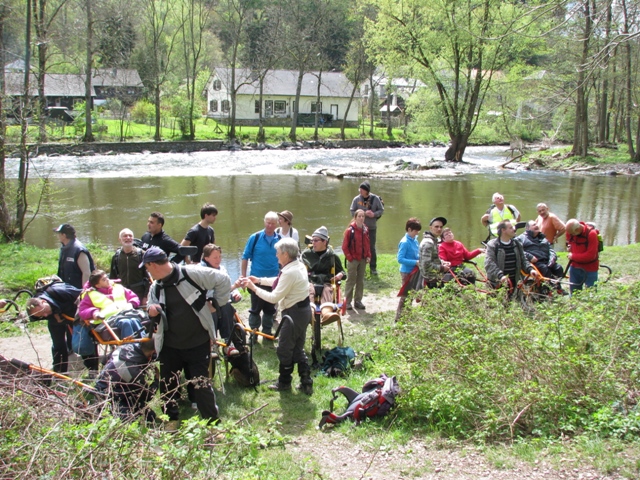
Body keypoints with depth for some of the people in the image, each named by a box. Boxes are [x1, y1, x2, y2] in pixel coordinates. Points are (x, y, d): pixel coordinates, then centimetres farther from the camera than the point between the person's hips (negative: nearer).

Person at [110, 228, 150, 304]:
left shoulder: (141, 254, -2)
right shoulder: (116, 256, 6)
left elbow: (148, 277, -2)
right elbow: (112, 277, 12)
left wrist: (146, 296, -7)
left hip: (139, 295, -3)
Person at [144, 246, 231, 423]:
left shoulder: (192, 274, -14)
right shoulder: (155, 288, 5)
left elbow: (223, 281, -9)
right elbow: (155, 316, 15)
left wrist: (215, 303, -5)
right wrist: (152, 313, -8)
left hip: (198, 343, -5)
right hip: (170, 346, 5)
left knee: (202, 384, 2)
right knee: (167, 386, 12)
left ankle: (212, 423, 17)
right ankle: (171, 421, 32)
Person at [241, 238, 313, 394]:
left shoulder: (290, 273, -25)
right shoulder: (299, 265, 6)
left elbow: (274, 297, -22)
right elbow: (279, 282, 20)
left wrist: (254, 288, -13)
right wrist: (260, 280, 16)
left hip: (294, 313, -10)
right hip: (304, 310, 10)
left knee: (284, 349, 8)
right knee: (298, 349, 17)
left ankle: (284, 383, 23)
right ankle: (306, 383, 20)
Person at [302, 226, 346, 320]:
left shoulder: (332, 256, 16)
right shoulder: (306, 254, 17)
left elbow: (341, 271, 25)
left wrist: (340, 275, -1)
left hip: (326, 283, 0)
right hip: (310, 282, 0)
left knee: (327, 290, -37)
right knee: (309, 289, -37)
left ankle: (326, 313, -69)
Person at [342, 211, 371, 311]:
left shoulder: (365, 229, 5)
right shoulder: (350, 230, -12)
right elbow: (344, 246, -10)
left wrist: (368, 256, 5)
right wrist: (349, 257, -12)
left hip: (363, 259, 5)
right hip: (353, 260, -5)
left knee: (360, 281, 11)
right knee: (351, 281, 0)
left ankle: (358, 301, 20)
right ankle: (347, 301, 7)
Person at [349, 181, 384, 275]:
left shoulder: (375, 199, -6)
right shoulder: (356, 199, -5)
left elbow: (381, 210, 1)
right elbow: (352, 212, -3)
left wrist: (374, 214, -18)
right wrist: (364, 213, -16)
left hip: (372, 227, 0)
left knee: (372, 247, 4)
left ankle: (373, 267, 14)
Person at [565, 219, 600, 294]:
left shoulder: (591, 234, -22)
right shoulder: (570, 231, -5)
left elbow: (591, 255, -24)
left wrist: (573, 256, -16)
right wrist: (569, 247, -3)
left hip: (590, 269, -5)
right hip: (575, 267, 5)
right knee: (573, 293, 11)